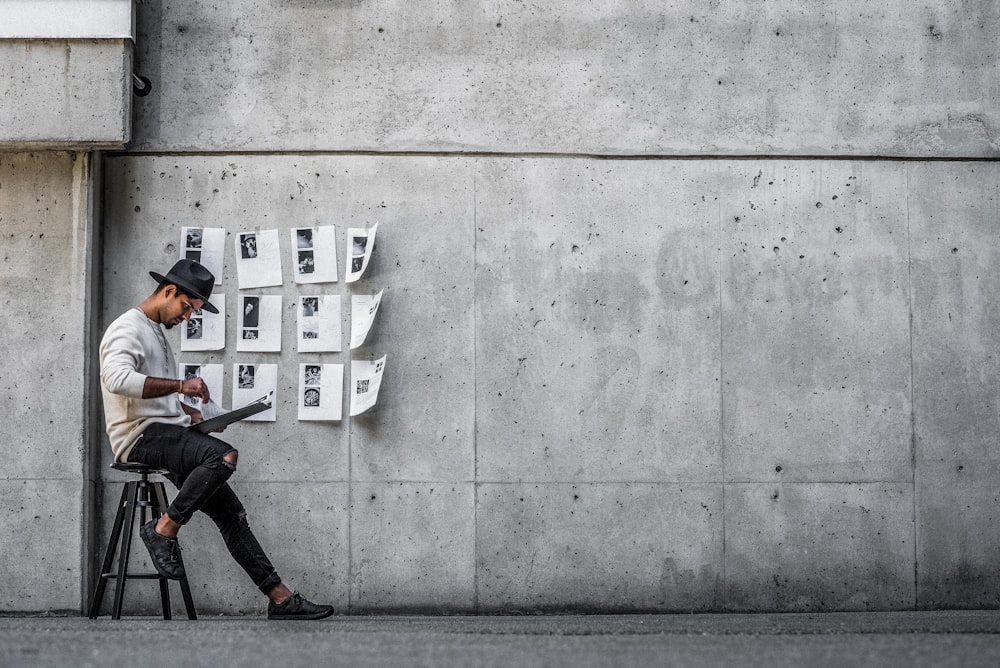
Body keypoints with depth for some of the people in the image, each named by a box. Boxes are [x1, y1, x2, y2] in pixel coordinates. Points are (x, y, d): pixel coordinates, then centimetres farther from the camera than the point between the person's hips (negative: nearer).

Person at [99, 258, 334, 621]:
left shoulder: (156, 332, 25)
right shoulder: (128, 328, -7)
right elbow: (119, 379, -27)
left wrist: (193, 414, 16)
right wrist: (180, 385, -27)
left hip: (167, 435, 10)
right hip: (141, 435, -10)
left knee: (231, 513, 1)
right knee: (224, 456, -32)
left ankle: (280, 598, -1)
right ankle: (164, 530, -21)